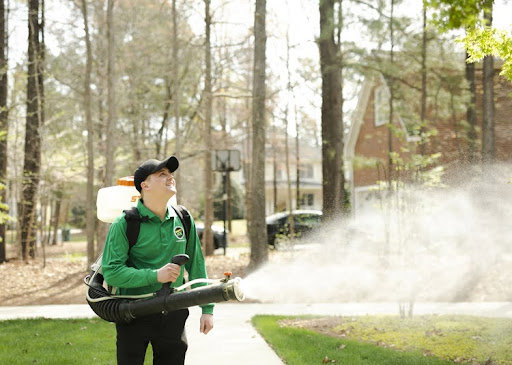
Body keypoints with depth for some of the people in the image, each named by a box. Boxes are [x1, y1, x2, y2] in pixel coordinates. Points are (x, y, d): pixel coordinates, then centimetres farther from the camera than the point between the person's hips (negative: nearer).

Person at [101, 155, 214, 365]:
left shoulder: (183, 220, 5)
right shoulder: (124, 224, -10)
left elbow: (196, 267, 12)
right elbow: (111, 272, -16)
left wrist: (207, 309, 8)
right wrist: (155, 275, -23)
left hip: (173, 315, 4)